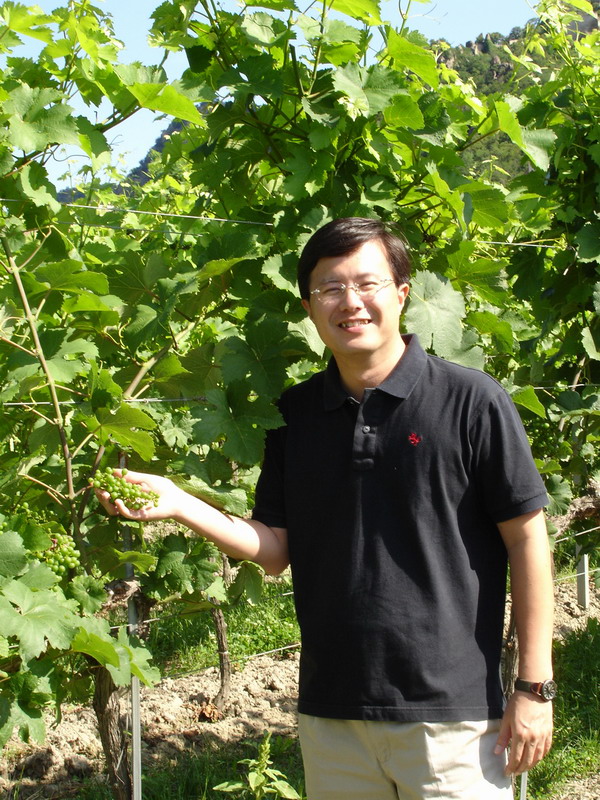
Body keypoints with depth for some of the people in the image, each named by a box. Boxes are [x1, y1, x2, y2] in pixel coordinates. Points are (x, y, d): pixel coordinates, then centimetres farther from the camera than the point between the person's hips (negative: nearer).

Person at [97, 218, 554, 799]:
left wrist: (533, 689, -6)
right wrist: (177, 504, -7)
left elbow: (526, 540, -5)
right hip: (329, 712, 4)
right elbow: (276, 550, 8)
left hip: (449, 712, -4)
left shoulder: (471, 401, -8)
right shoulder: (294, 413, 6)